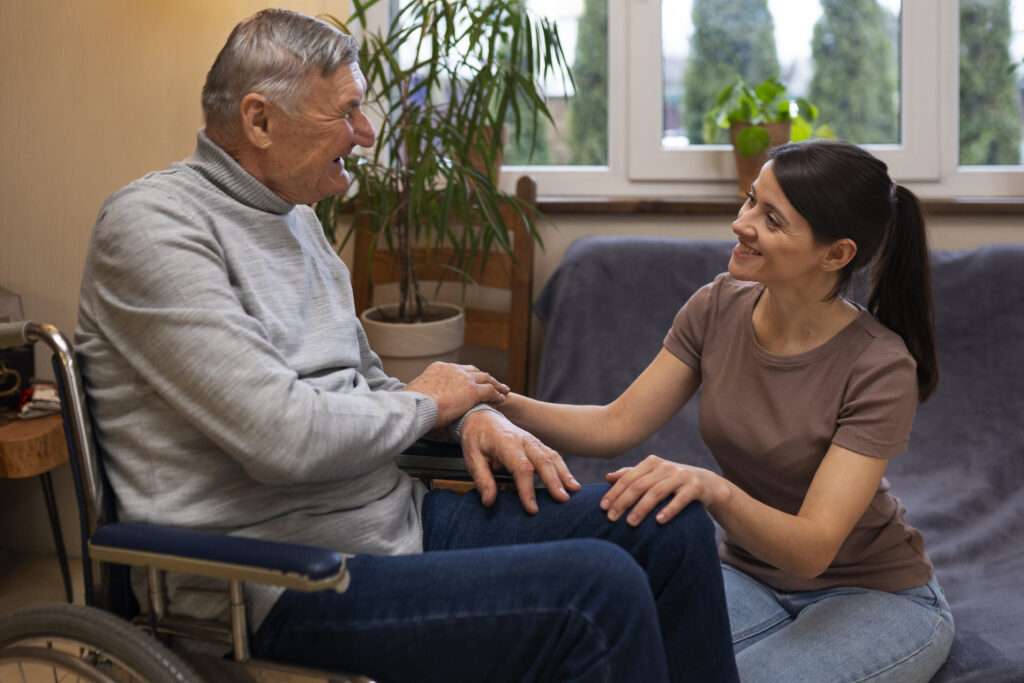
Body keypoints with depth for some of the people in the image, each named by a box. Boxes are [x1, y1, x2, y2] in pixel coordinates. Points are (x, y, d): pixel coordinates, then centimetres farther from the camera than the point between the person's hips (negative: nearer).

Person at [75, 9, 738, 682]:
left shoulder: (295, 215, 14)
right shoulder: (153, 223, -14)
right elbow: (284, 437, -24)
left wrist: (476, 413, 3)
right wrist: (426, 403, -6)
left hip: (396, 516, 9)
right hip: (280, 581, -9)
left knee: (673, 526, 0)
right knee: (598, 590, -26)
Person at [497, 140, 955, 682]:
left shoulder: (879, 368, -23)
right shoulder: (718, 308, -9)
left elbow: (812, 549, -29)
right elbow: (616, 426, -8)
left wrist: (715, 490, -49)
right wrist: (497, 404, -24)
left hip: (876, 596, -2)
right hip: (751, 574, 3)